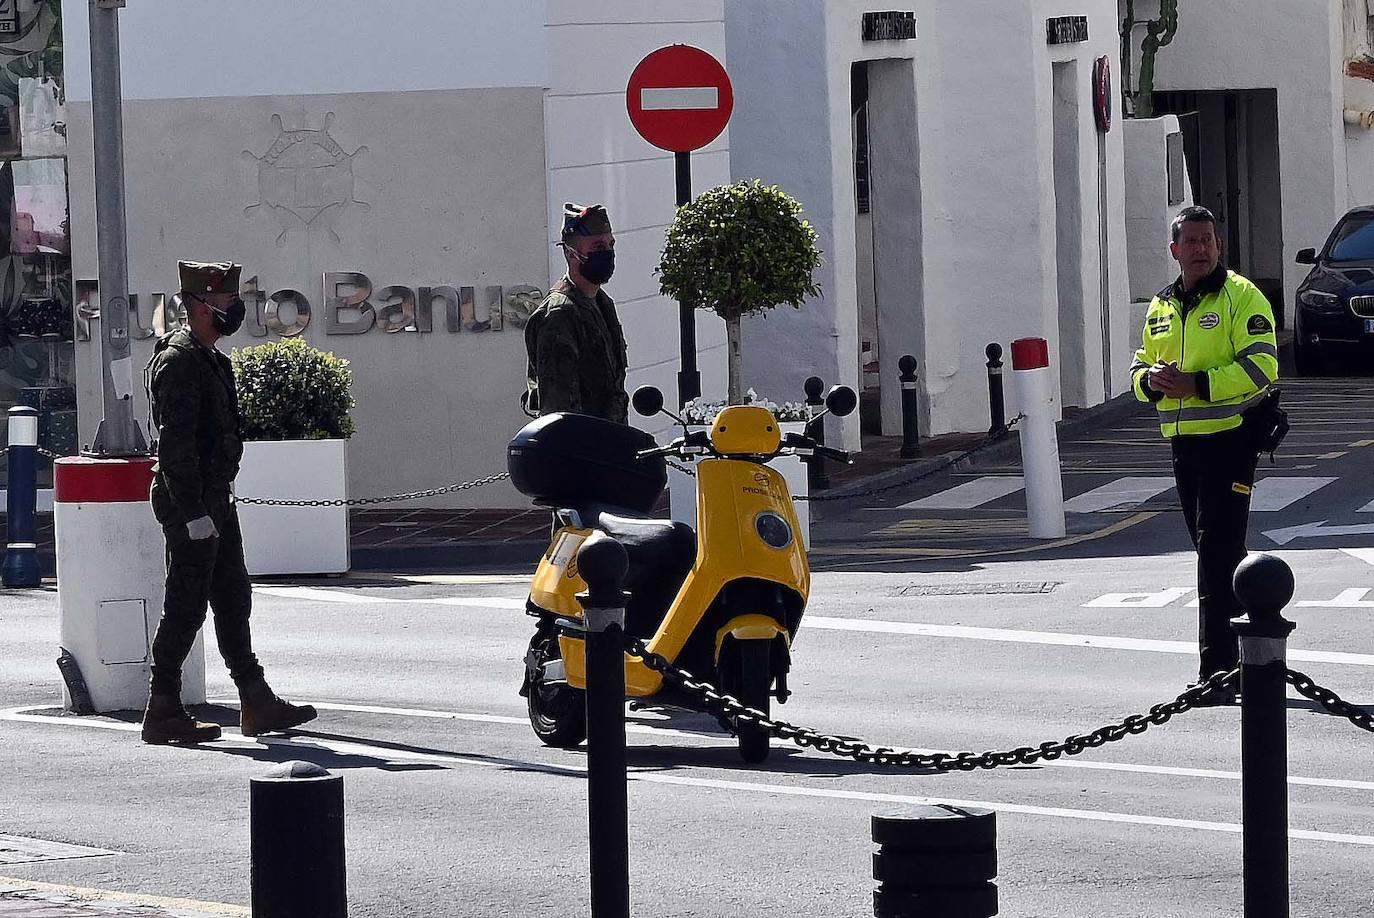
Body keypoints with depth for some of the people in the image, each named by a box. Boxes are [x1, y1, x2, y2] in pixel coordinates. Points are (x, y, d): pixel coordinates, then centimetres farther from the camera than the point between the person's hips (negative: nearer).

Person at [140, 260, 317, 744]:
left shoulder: (210, 360, 16)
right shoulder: (178, 362, -17)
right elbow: (175, 445, -22)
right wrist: (194, 514, -25)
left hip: (214, 500, 10)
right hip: (191, 504, -10)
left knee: (233, 598, 12)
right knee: (186, 606, -6)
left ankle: (257, 703, 17)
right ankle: (163, 713, -1)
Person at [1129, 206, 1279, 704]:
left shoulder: (1242, 297, -6)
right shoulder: (1161, 308, 16)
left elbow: (1261, 365, -16)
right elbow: (1140, 368, 21)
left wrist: (1198, 384, -22)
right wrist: (1152, 380, -4)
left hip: (1231, 439, -7)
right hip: (1184, 443, 7)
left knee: (1218, 554, -12)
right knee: (1214, 552, 13)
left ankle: (1216, 670, -14)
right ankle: (1240, 655, 23)